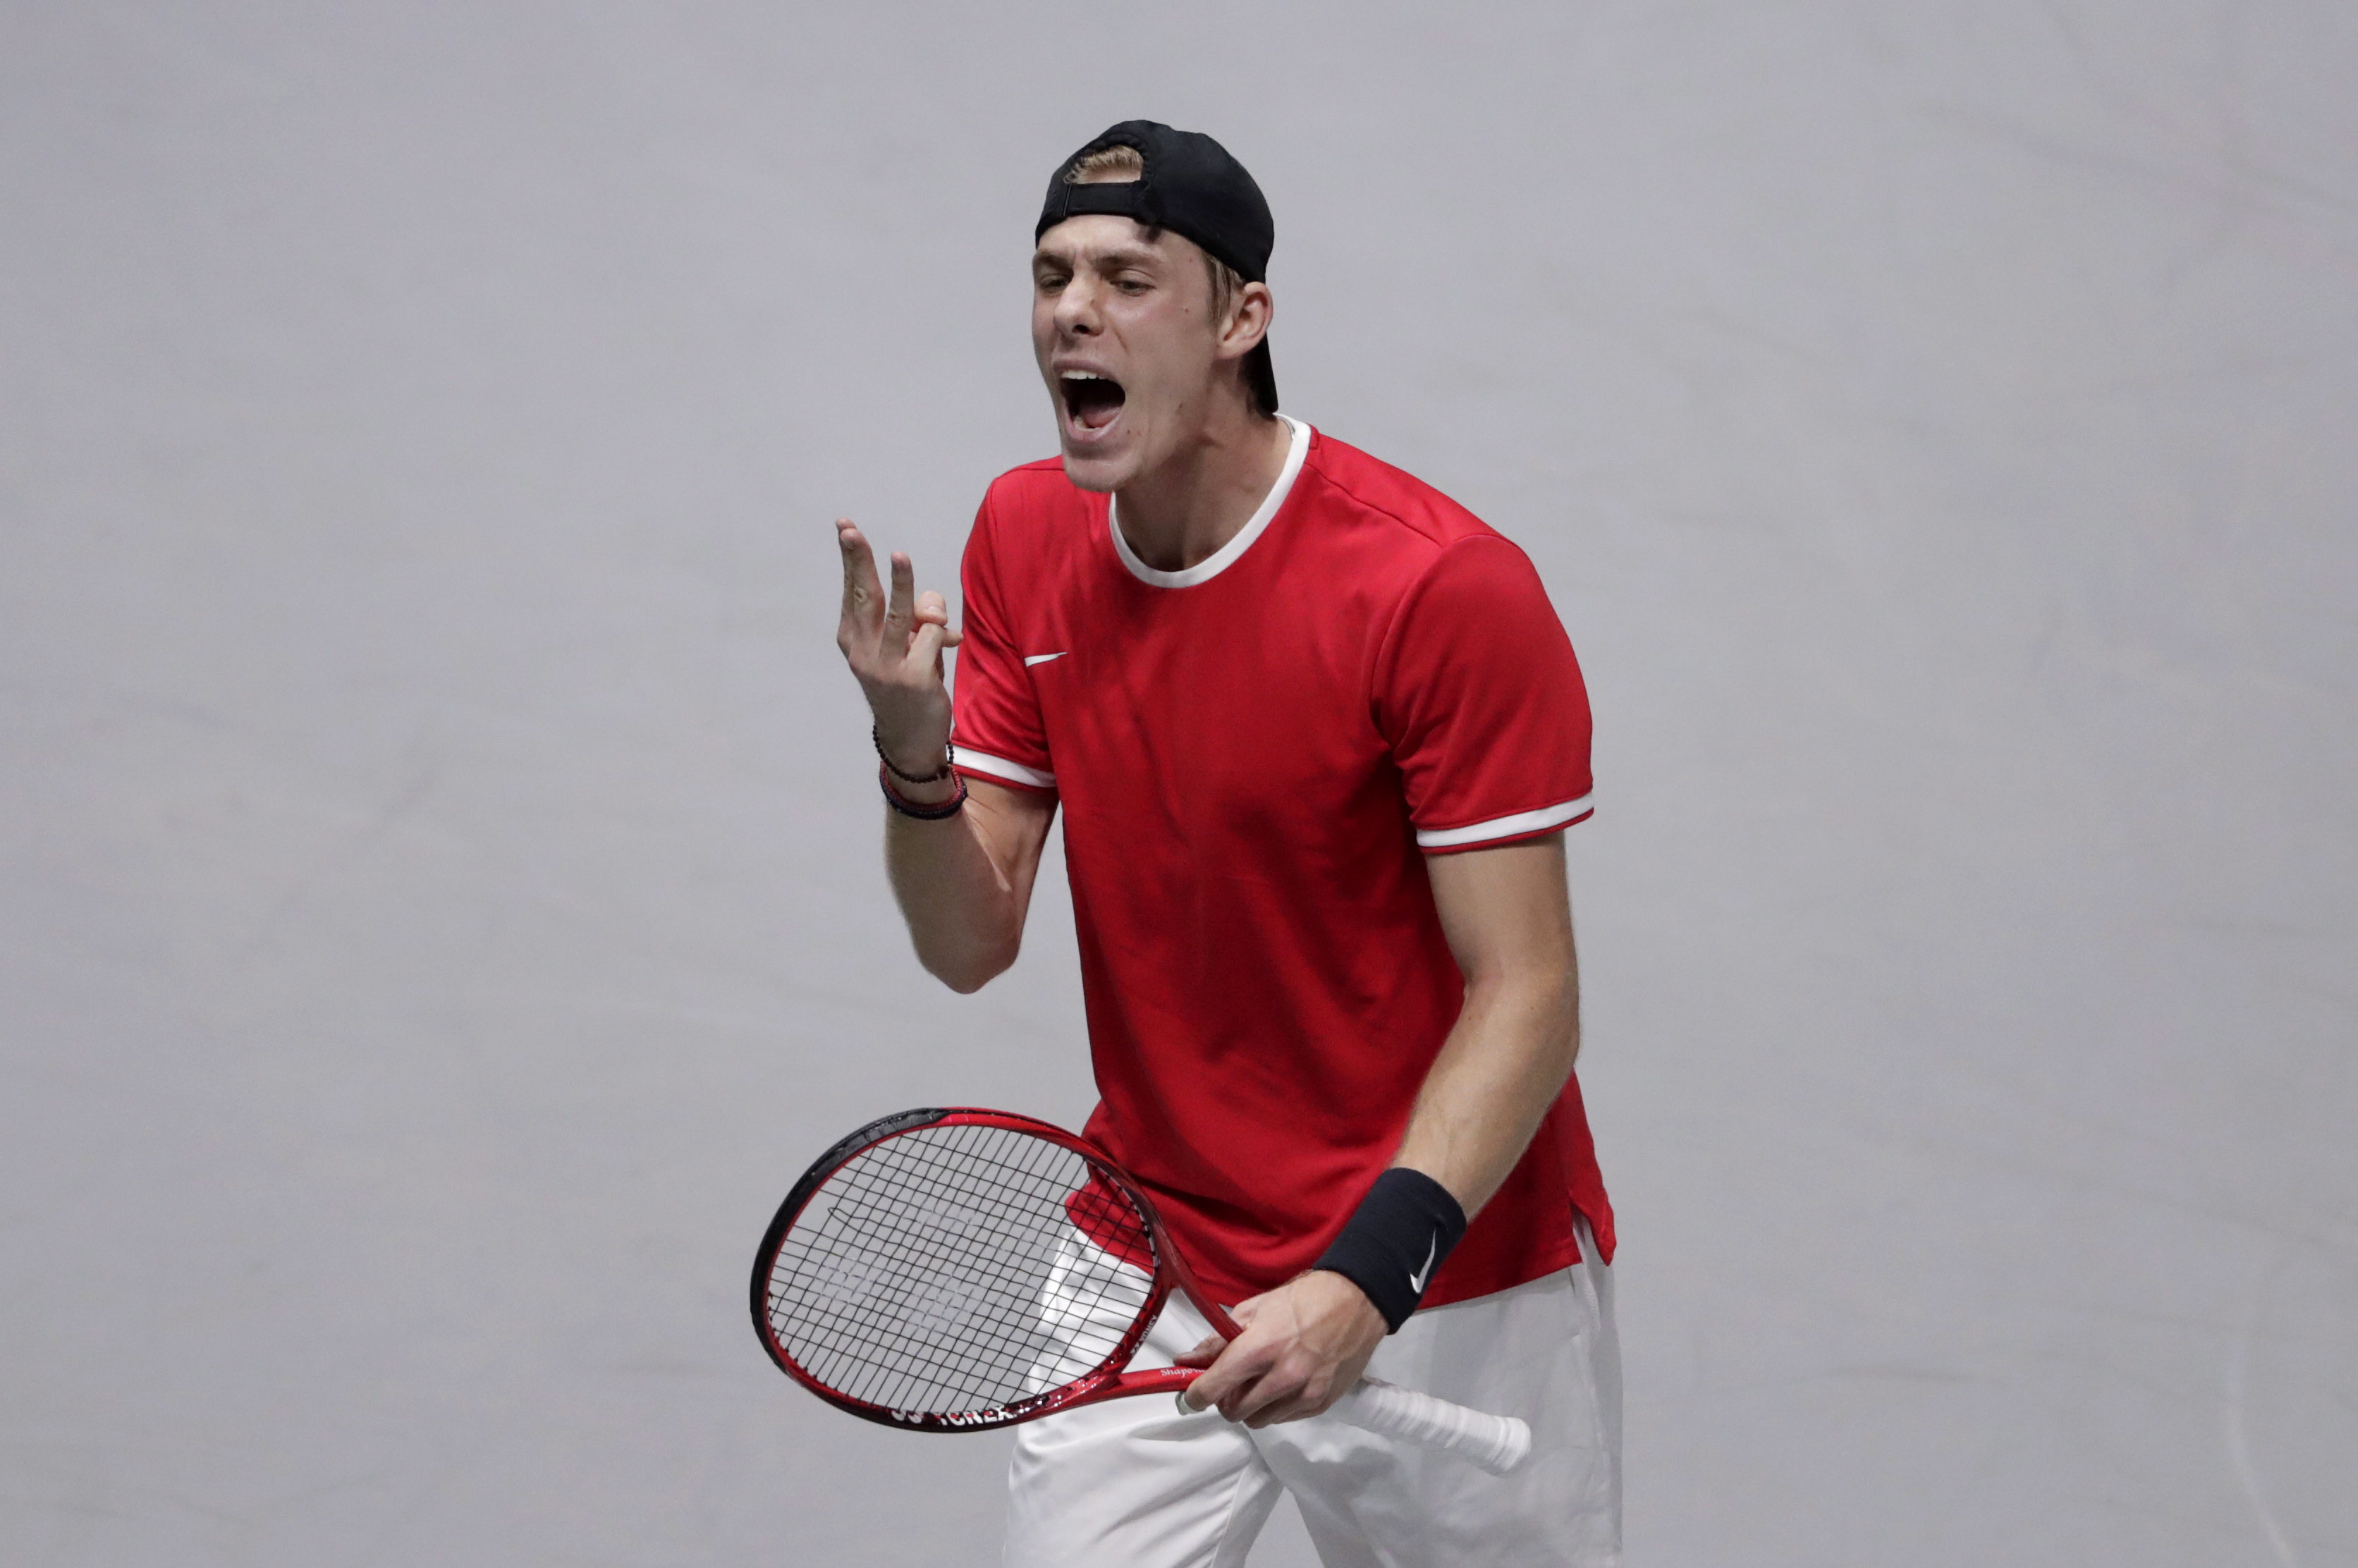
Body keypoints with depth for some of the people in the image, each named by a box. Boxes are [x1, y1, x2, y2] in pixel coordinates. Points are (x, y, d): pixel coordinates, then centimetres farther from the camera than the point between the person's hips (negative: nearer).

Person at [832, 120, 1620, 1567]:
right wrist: (914, 750, -16)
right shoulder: (1025, 540, 2)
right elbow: (972, 946, 3)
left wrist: (1368, 1278, -30)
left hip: (1443, 1282, -4)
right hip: (1149, 1273, 4)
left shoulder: (1449, 587, -17)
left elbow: (1526, 997, -18)